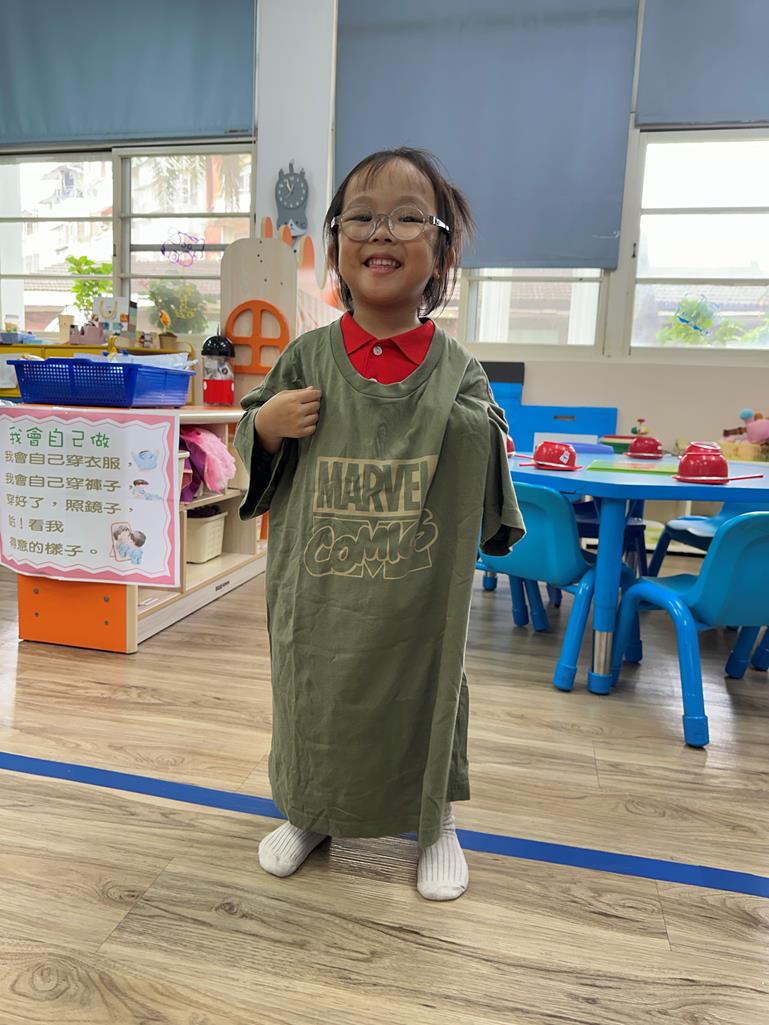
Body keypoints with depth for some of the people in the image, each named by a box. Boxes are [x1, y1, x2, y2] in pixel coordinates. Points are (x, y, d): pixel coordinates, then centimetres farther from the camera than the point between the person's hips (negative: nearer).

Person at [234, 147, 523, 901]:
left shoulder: (456, 368, -4)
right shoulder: (307, 357, -4)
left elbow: (486, 466, 7)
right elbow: (255, 449, 5)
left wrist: (492, 443, -14)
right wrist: (266, 425, -15)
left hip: (422, 597, 0)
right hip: (319, 592, 1)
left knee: (427, 697, 15)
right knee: (312, 695, 17)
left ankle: (437, 827, 44)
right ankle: (307, 815, 47)